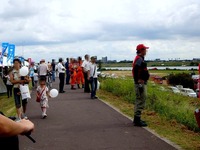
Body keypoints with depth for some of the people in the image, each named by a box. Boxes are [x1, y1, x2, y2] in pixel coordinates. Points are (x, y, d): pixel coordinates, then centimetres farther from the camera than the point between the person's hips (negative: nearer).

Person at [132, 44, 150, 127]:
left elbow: (136, 70, 21)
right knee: (141, 101, -7)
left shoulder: (139, 59, 17)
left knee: (139, 101, 17)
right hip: (141, 83, -11)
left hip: (141, 83, 11)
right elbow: (136, 70, -27)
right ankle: (137, 120, -3)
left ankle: (137, 119, 25)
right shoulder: (139, 59, -16)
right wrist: (139, 83, -26)